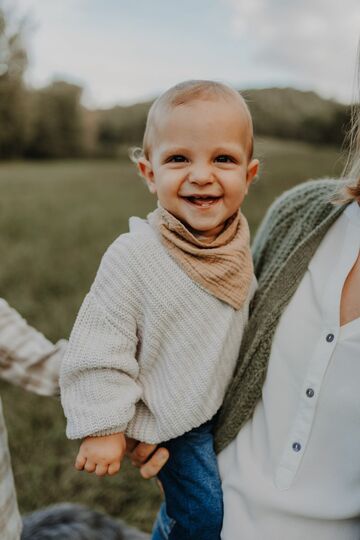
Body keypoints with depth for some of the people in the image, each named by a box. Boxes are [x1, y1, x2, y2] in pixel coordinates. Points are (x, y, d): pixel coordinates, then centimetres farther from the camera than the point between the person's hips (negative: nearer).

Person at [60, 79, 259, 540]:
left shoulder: (235, 245, -9)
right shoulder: (134, 257, -29)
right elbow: (99, 350, -22)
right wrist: (103, 427, -17)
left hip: (222, 406, 6)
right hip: (172, 420, -6)